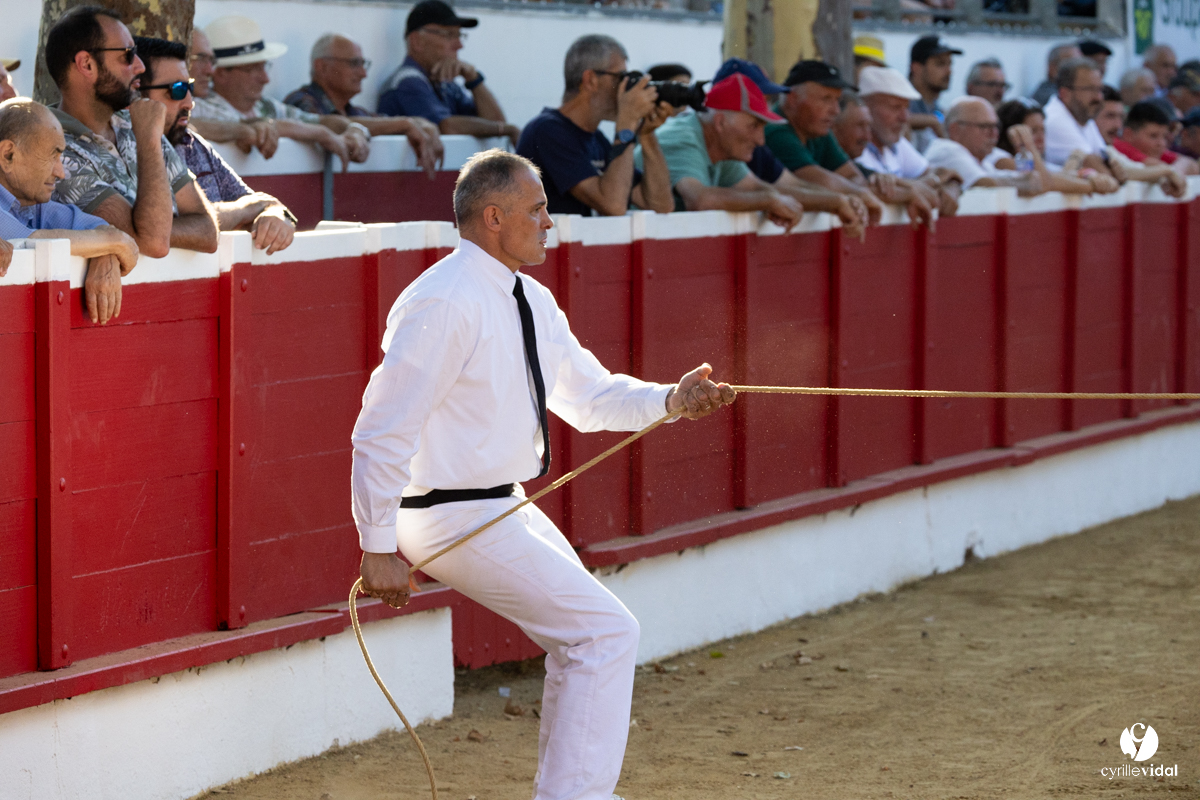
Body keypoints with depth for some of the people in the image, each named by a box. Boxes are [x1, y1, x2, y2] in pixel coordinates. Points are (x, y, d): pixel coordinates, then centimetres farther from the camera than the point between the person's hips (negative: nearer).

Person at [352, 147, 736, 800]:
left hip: (503, 506, 10)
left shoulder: (530, 300, 9)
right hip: (454, 519, -10)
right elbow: (381, 432, -21)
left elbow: (589, 394, 17)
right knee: (608, 633, -12)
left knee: (579, 639, 19)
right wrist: (379, 549, -20)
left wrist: (670, 400, 0)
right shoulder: (445, 304, -21)